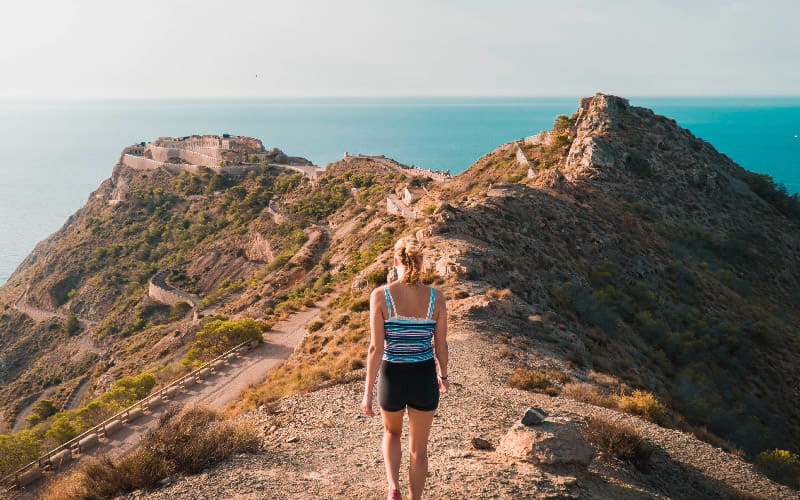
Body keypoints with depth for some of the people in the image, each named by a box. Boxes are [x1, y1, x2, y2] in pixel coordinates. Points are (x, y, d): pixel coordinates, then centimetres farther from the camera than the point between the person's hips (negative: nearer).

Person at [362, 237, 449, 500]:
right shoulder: (436, 297, -8)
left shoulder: (380, 295, -14)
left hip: (392, 380, -1)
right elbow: (441, 346, 0)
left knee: (392, 432, 29)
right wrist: (443, 375, 20)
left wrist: (367, 392, -6)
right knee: (418, 448, 19)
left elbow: (376, 348, -15)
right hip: (424, 380, 1)